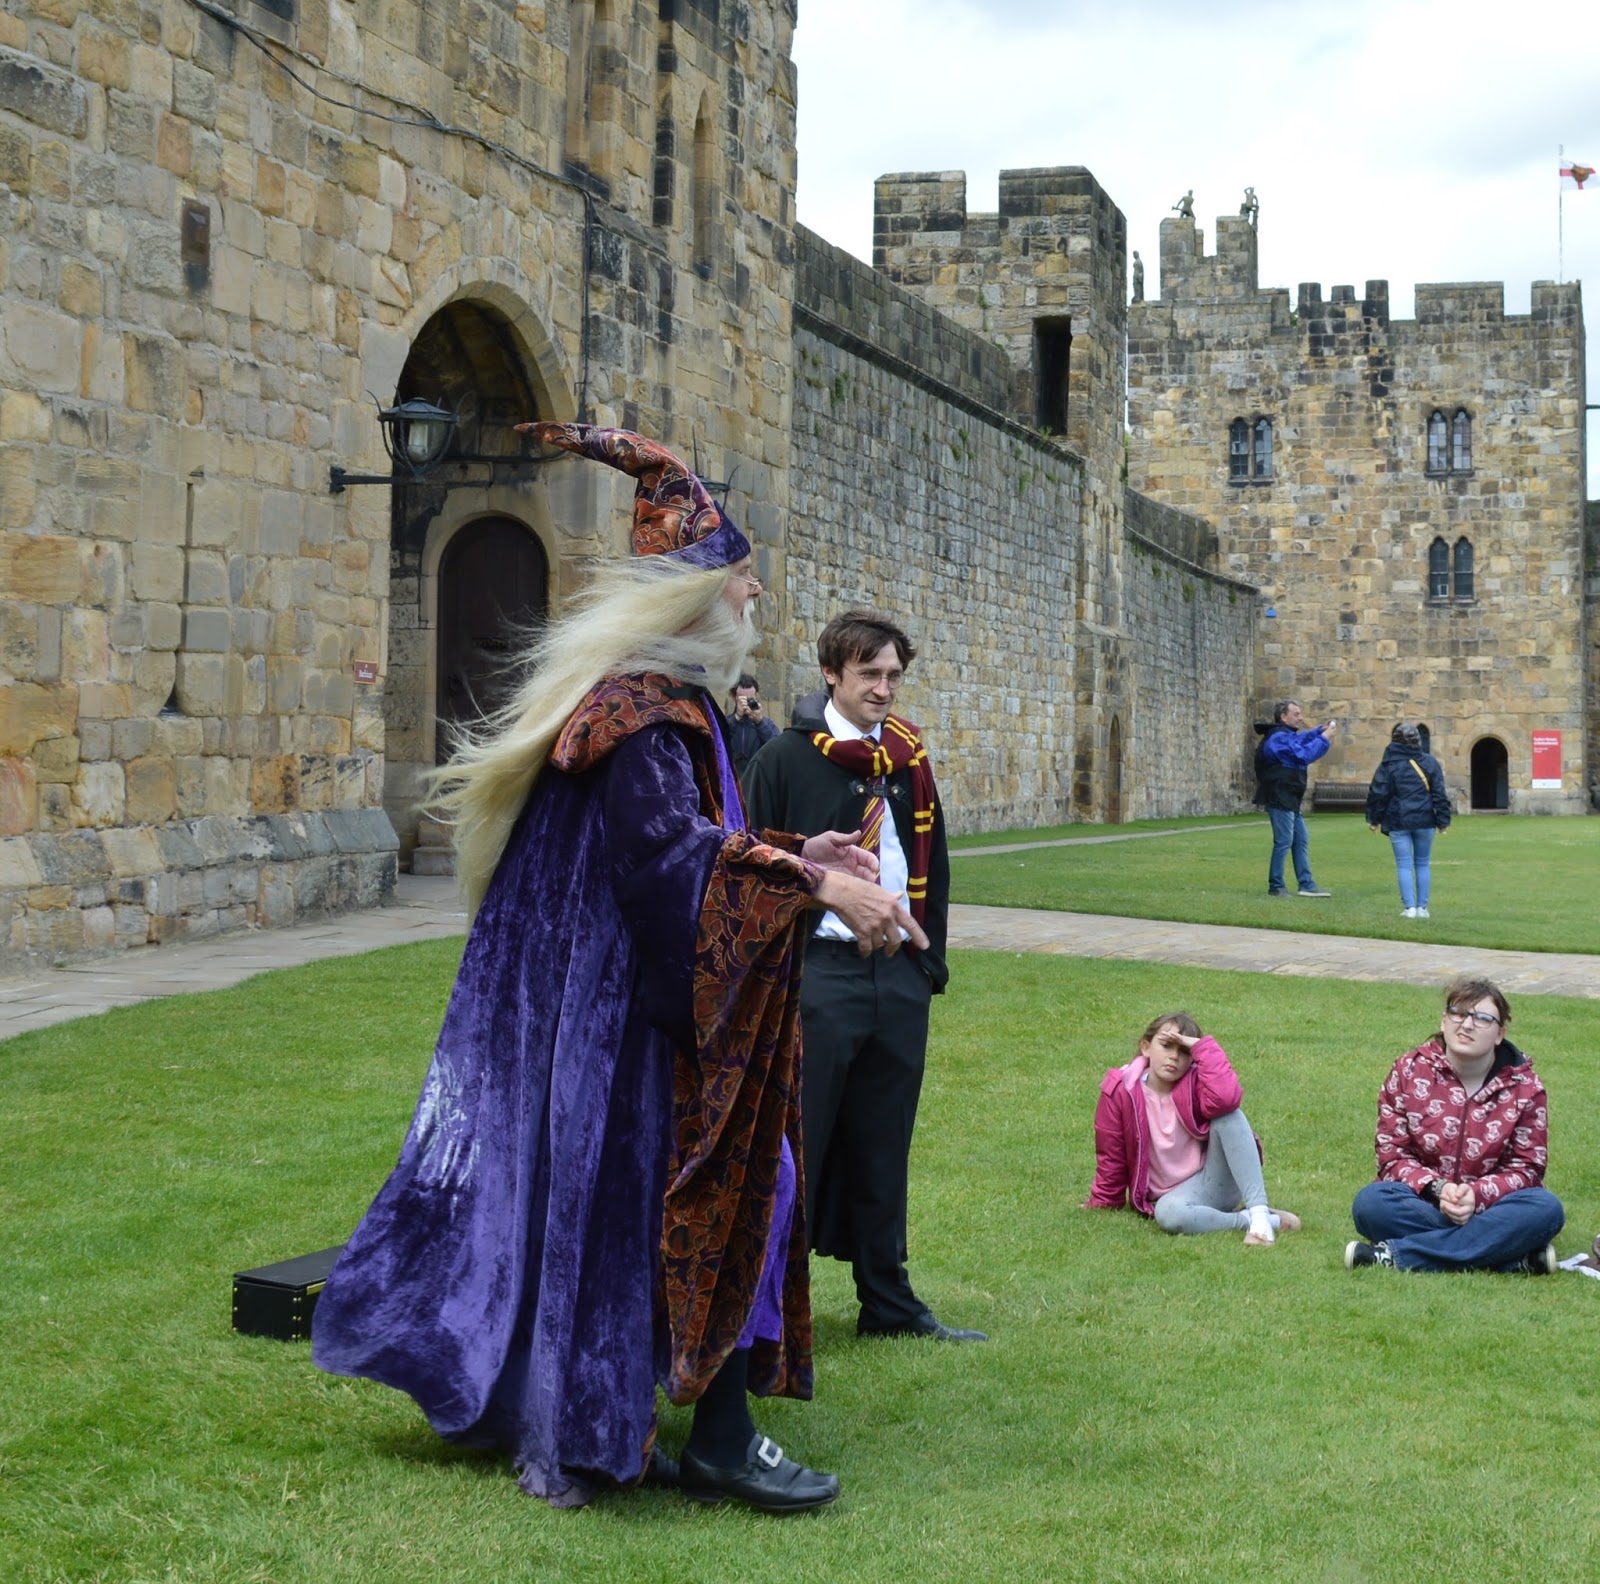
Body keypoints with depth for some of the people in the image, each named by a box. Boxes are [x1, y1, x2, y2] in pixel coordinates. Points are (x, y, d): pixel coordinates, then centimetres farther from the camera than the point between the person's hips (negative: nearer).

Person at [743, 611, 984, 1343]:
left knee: (883, 1151, 13)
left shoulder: (910, 760, 11)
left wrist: (929, 961, 12)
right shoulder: (784, 760, -4)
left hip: (897, 978, 5)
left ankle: (888, 1303, 23)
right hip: (817, 974, -5)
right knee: (794, 1146, -1)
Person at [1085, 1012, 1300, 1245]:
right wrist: (1102, 1205, 11)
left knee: (1228, 1114, -28)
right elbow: (1111, 1158, 3)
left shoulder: (1195, 1082, -7)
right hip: (1178, 1195, 0)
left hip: (1218, 1180, 1)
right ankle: (1260, 1220, -23)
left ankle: (1259, 1211, -35)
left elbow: (1226, 1097, -33)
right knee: (1168, 1214, -40)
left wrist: (1203, 1046, -23)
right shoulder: (1119, 1092, -7)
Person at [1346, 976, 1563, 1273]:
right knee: (1370, 1202, -32)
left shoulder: (1525, 1087, -2)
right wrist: (1437, 1188, -23)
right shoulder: (1409, 1071, -2)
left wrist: (1477, 1195, -22)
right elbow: (1392, 1155, -3)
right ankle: (1514, 1256, -33)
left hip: (1487, 1205, 1)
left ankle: (1397, 1255, -33)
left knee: (1546, 1209, -31)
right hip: (1425, 1200, 0)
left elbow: (1526, 1168, -2)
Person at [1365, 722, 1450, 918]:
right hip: (1424, 821, 2)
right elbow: (1439, 794, 2)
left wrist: (1374, 818, 8)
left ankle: (1409, 907, -6)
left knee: (1404, 865, 1)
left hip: (1398, 822, -2)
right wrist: (1443, 819, 7)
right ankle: (1422, 907, 9)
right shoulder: (1429, 762, 2)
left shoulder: (1389, 764, -3)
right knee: (1423, 864, 11)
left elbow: (1378, 793, -2)